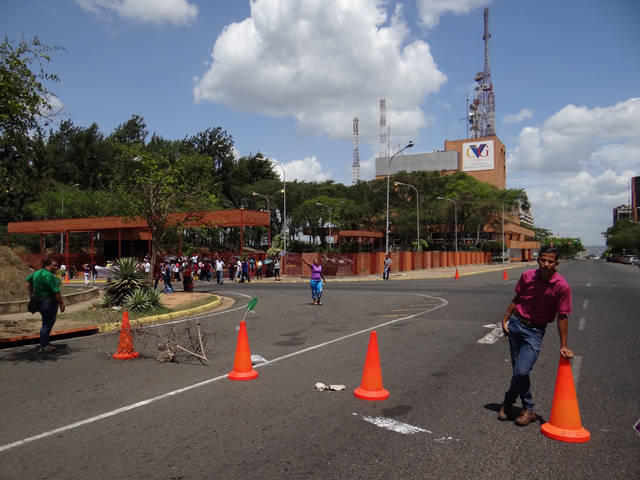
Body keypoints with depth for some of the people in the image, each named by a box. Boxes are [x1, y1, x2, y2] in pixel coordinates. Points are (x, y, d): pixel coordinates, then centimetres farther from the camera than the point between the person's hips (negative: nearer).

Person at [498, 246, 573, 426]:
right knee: (518, 370, 8)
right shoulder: (527, 276, -5)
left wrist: (563, 346, -9)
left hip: (535, 331, -3)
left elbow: (562, 317, -10)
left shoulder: (562, 286, -15)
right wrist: (506, 319, 7)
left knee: (521, 371, -13)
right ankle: (528, 409, 26)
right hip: (515, 324, 4)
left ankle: (508, 402, 14)